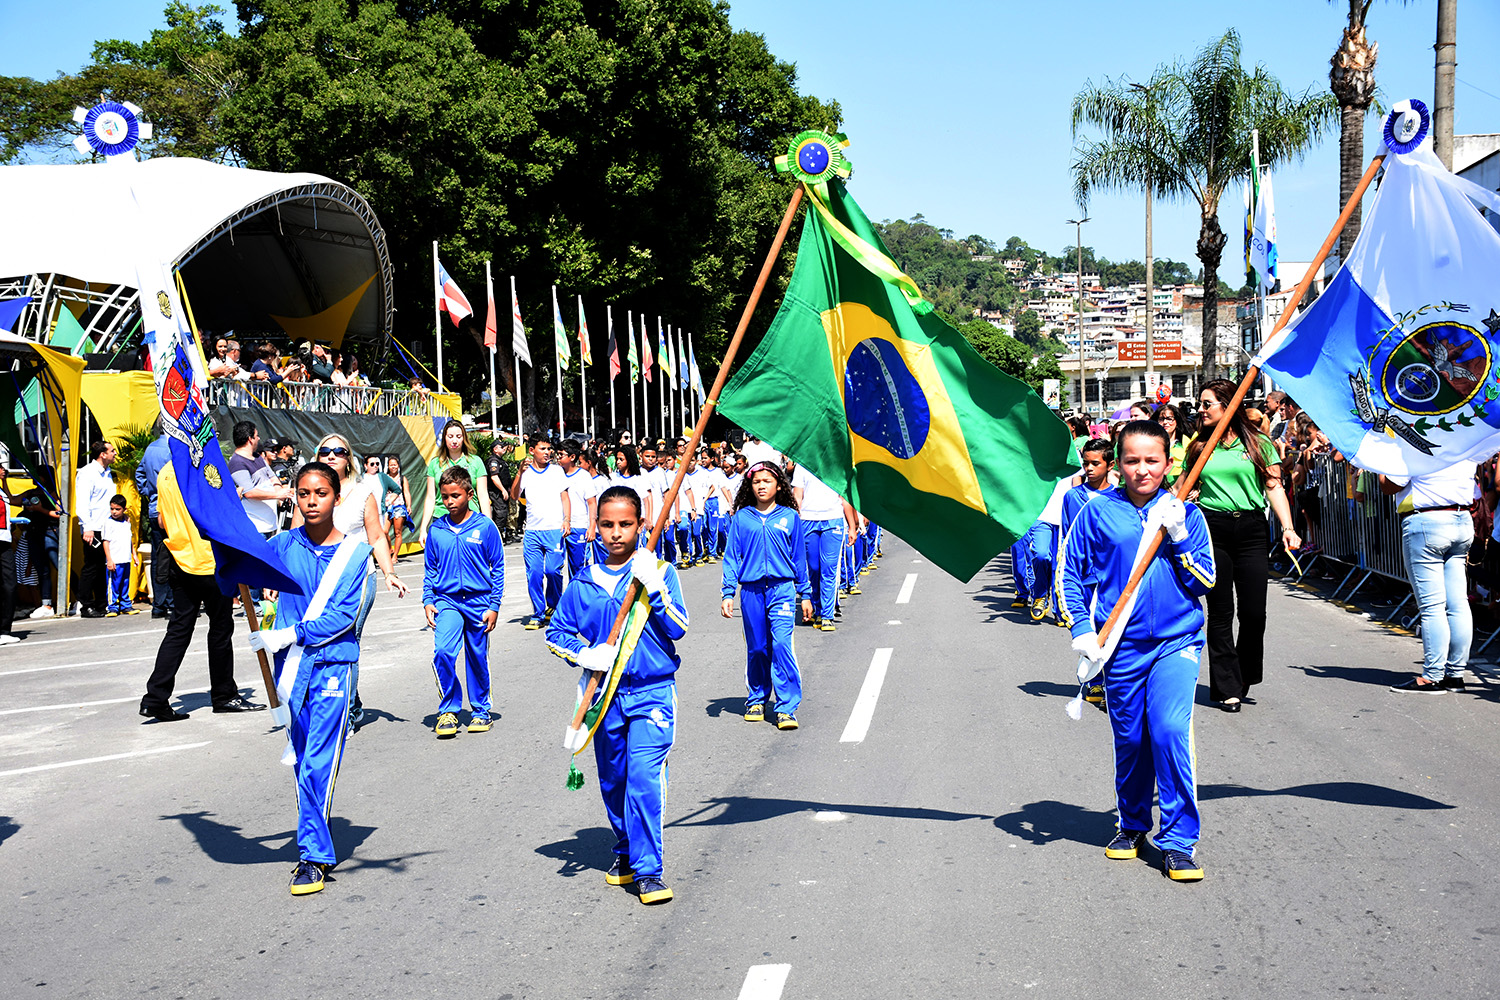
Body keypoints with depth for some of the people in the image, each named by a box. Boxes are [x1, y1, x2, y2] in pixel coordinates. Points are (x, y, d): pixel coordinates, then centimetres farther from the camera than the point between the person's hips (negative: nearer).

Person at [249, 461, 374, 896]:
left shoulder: (356, 552, -2)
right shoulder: (284, 545, 5)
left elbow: (343, 615, -9)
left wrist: (289, 636, -15)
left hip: (333, 667, -3)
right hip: (291, 665, 3)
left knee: (319, 764, -10)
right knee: (302, 763, 10)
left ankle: (313, 856, -5)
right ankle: (318, 846, 22)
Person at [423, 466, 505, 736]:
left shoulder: (485, 527, -4)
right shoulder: (436, 529, 3)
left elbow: (497, 569, 1)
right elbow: (430, 570, 13)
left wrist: (494, 606, -2)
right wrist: (428, 601, 3)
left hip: (478, 601, -1)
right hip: (446, 601, 1)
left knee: (478, 659, 9)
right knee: (443, 652, -18)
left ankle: (480, 710, 27)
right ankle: (448, 710, -4)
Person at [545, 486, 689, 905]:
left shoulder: (659, 571, -2)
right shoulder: (584, 582, 5)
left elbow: (679, 628, -9)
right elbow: (556, 632, 11)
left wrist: (655, 588, -22)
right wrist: (584, 653, -8)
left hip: (652, 692, -4)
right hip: (605, 694, 4)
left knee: (644, 777, -16)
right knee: (613, 781, 15)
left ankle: (648, 870, -13)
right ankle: (626, 851, 36)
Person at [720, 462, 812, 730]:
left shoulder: (789, 517, 6)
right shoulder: (741, 518, 6)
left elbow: (799, 557, 12)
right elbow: (731, 556, 8)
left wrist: (805, 594, 13)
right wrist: (728, 593, 1)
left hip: (782, 588, -1)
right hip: (751, 590, 2)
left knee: (781, 643, -14)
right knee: (756, 648, 9)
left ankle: (787, 708, -10)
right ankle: (756, 700, 27)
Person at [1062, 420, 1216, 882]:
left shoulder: (1183, 512, 4)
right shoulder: (1098, 512, 1)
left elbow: (1205, 581, 3)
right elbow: (1071, 573, 7)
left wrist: (1178, 538, -10)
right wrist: (1082, 630, -2)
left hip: (1177, 641, -1)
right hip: (1122, 645, 1)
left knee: (1171, 731, -14)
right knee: (1130, 739, 8)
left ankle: (1179, 841, -5)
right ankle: (1132, 825, 31)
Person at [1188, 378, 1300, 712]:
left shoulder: (1258, 444, 6)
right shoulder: (1199, 447, 11)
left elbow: (1274, 488, 3)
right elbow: (1189, 491, 18)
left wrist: (1288, 527, -7)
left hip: (1250, 530, -1)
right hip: (1211, 530, 1)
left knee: (1254, 612, -4)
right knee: (1220, 612, 0)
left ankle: (1244, 676, 21)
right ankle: (1227, 688, 7)